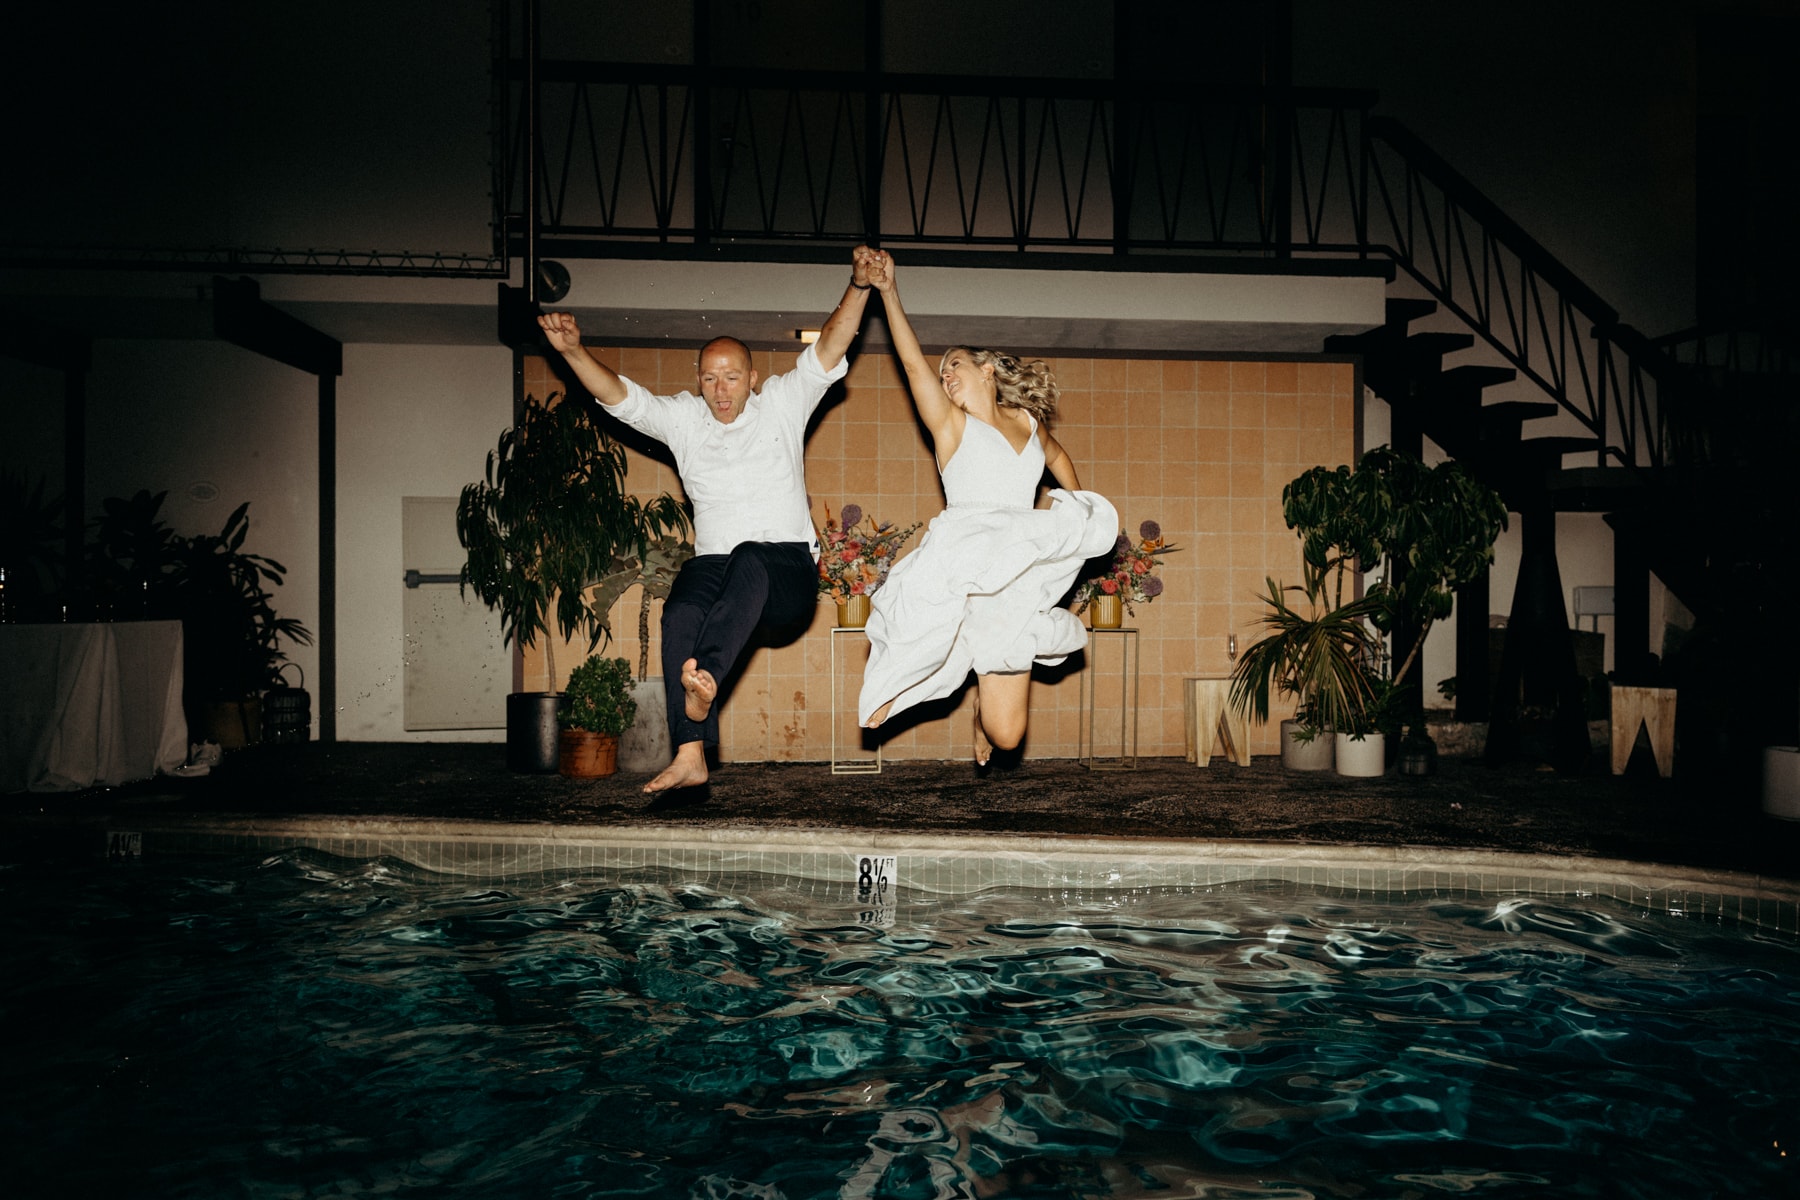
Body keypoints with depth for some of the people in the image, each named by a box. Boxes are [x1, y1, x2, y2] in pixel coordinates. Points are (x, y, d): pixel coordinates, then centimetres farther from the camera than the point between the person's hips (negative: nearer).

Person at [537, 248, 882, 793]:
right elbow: (618, 395, 4)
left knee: (749, 560, -39)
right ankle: (689, 755, -35)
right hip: (714, 565, 2)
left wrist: (859, 285, -15)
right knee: (681, 613, -31)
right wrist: (572, 351, -12)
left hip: (787, 570, -2)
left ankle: (705, 679, -58)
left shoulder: (782, 403, 9)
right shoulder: (681, 417, 14)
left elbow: (830, 347, -1)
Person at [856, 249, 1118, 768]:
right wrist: (888, 291, -9)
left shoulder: (1027, 424, 18)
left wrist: (1082, 515, 28)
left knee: (1005, 735, -7)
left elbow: (1058, 457, 39)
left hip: (1012, 594, 3)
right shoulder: (950, 424, 8)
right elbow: (913, 360, -3)